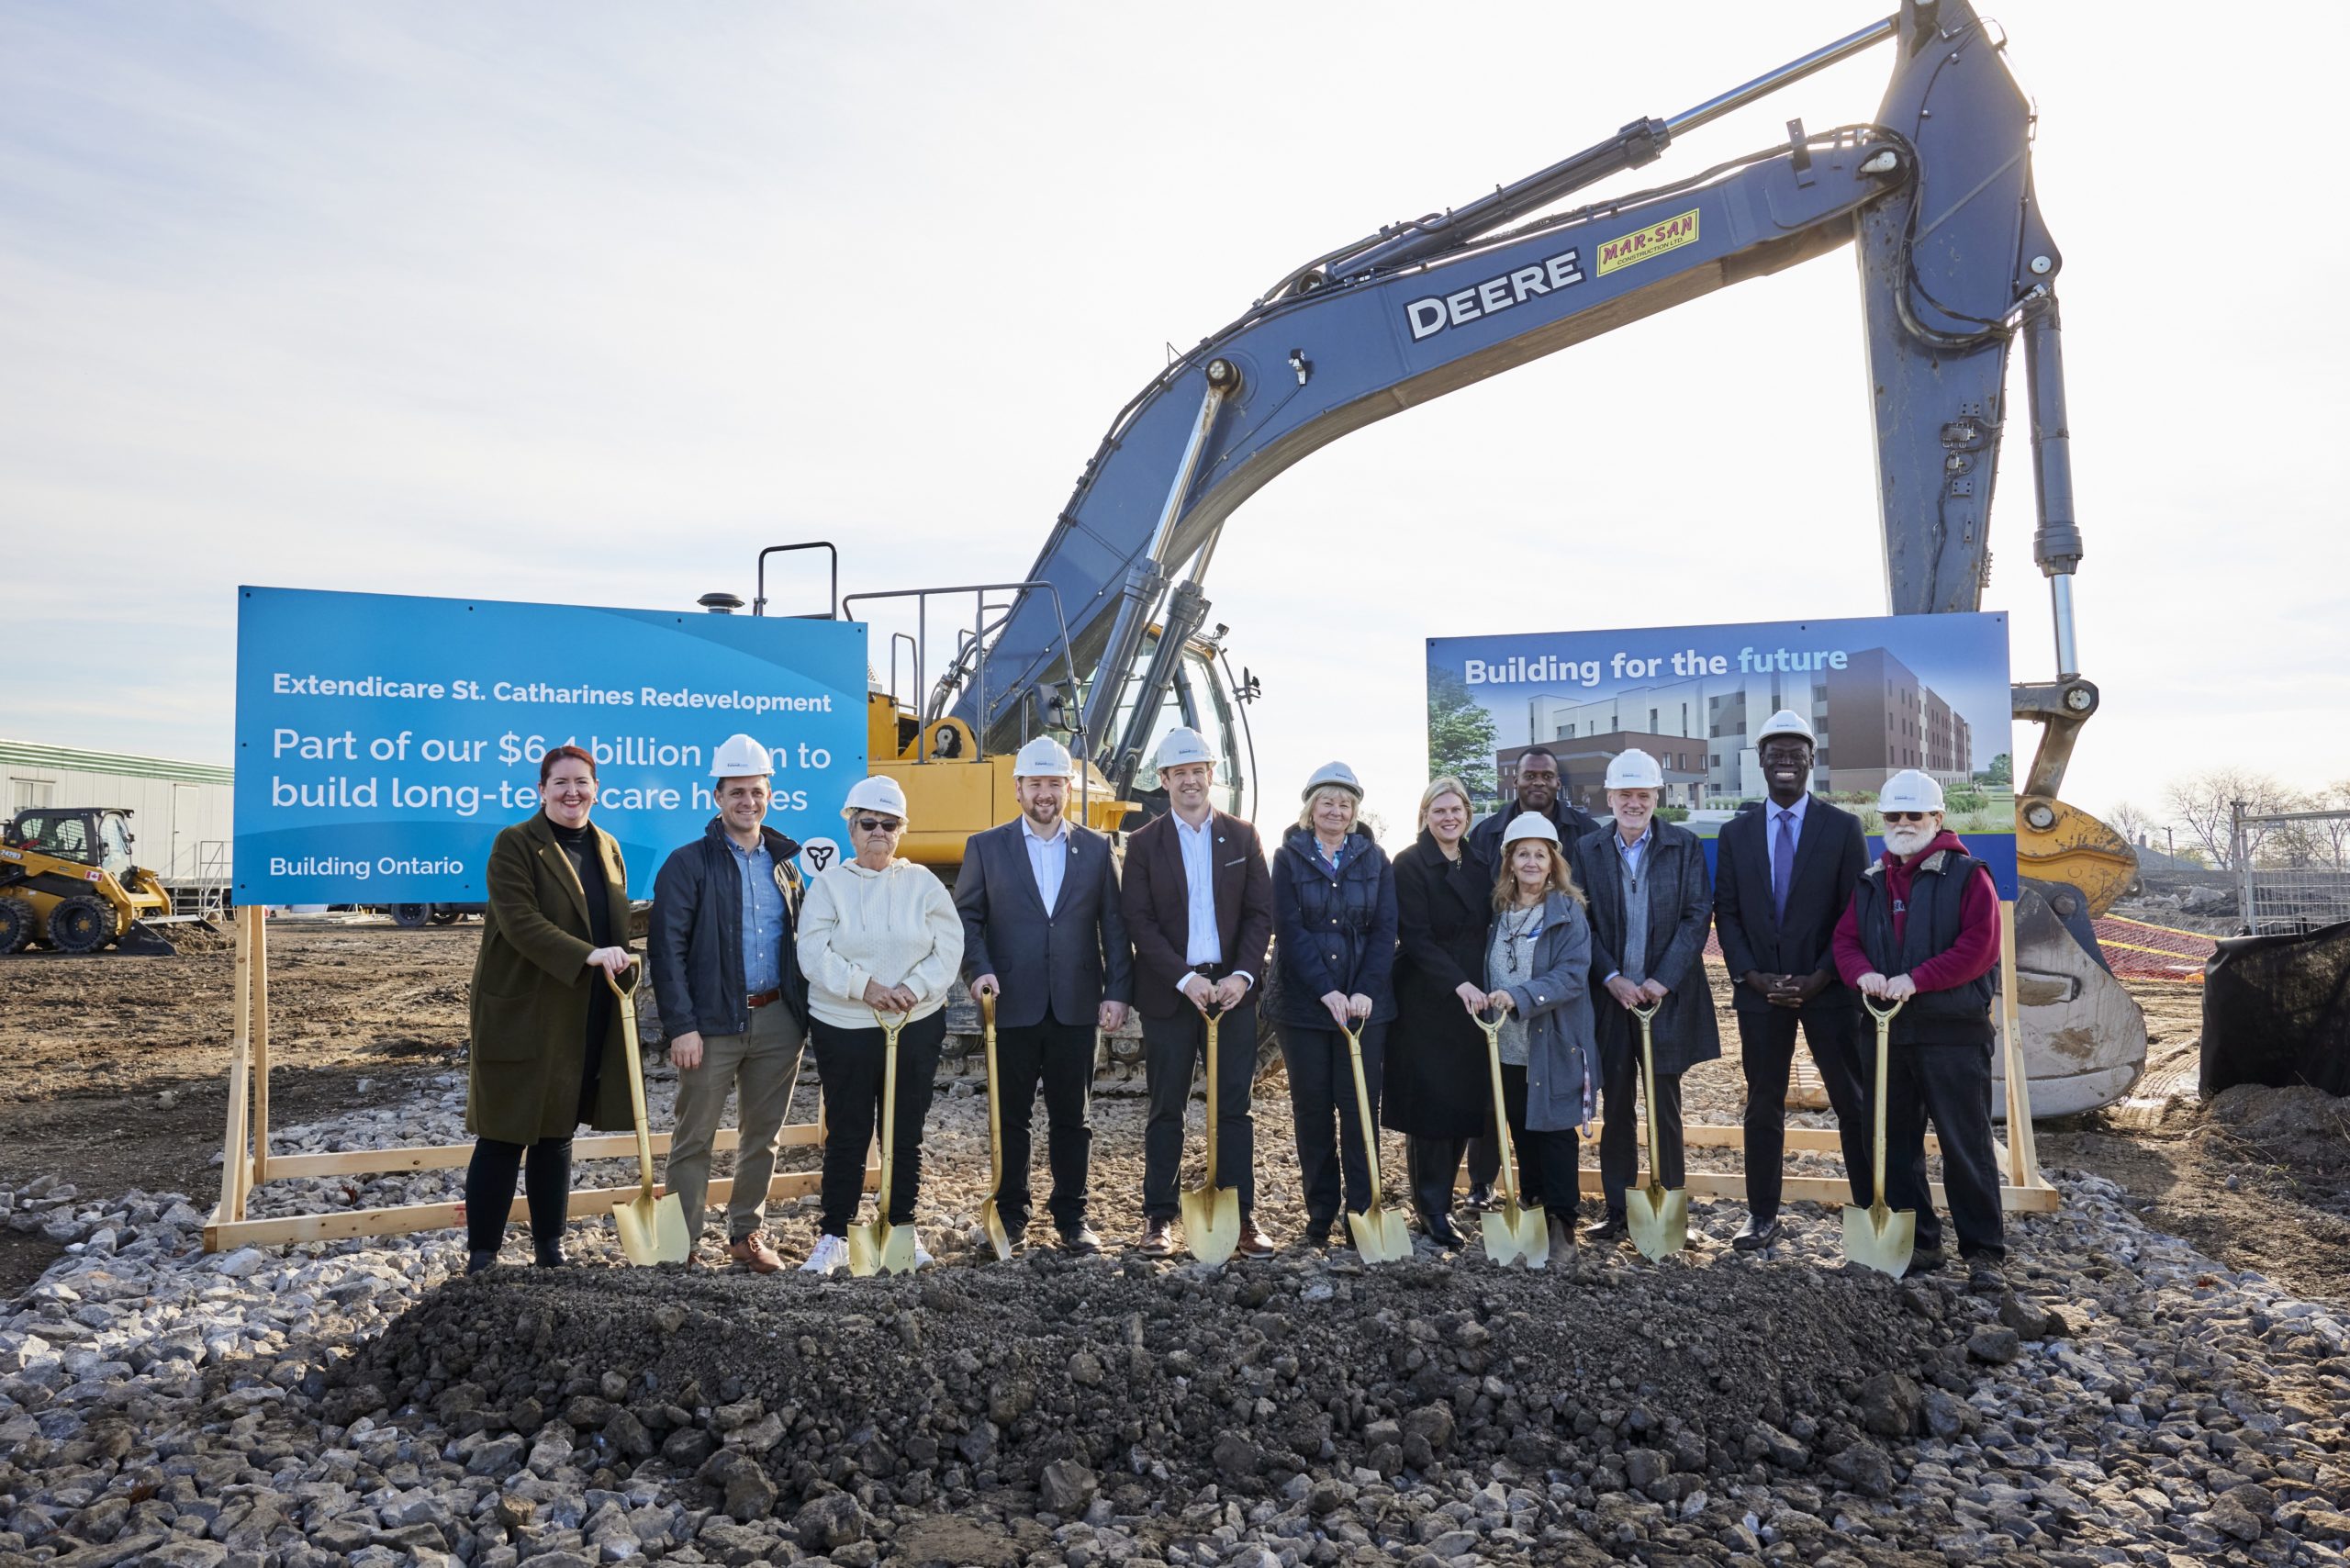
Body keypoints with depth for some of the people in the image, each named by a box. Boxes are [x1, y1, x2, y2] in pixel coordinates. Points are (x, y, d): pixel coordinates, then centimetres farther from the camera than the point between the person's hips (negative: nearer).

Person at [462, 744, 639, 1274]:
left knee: (557, 1135, 15)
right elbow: (520, 921, -19)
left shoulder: (607, 848, 12)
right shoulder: (514, 844, -7)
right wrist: (588, 956, -29)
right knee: (503, 1139, 0)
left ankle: (550, 1250, 25)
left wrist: (621, 973, 9)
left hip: (585, 1020, 6)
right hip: (520, 1015, -5)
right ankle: (481, 1259, 11)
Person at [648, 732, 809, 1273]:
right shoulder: (687, 864, -2)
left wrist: (803, 1014, 8)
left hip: (778, 1020, 4)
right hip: (713, 1023, -4)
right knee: (693, 1138, 2)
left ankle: (747, 1232, 27)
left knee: (764, 1135, 13)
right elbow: (667, 949, -8)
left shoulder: (784, 864, 12)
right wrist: (682, 1025, -14)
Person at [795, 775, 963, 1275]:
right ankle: (833, 1236, 17)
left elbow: (948, 949, -4)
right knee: (846, 1135, 5)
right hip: (843, 1028, -1)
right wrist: (863, 986, -18)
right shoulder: (828, 884, 1)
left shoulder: (923, 883, 3)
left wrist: (913, 989, -17)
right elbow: (813, 954, -9)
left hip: (917, 1026, 1)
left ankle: (903, 1228, 23)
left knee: (906, 1133, 10)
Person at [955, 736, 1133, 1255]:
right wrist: (980, 969, -12)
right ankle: (1010, 1213, 21)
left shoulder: (1096, 849, 8)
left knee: (1073, 1117, 8)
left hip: (1076, 1007, 1)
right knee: (1010, 1116, 8)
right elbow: (966, 916, 4)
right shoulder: (985, 847, 6)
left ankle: (1071, 1216, 19)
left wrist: (1117, 991, -1)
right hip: (1012, 1006, -1)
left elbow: (1115, 925, 6)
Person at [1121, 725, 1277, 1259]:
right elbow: (1139, 922, -5)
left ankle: (1241, 1215, 11)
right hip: (1168, 993, -1)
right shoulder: (1143, 844, 2)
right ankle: (1159, 1216, 15)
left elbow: (1260, 913, 4)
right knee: (1166, 1110, 6)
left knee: (1234, 1108, 4)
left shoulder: (1242, 837, 8)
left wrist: (1242, 975, -10)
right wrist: (1185, 979, -15)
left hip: (1232, 989, 1)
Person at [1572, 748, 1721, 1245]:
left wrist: (1663, 980, -12)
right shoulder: (1587, 851, 4)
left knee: (1665, 1109, 5)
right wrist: (1611, 977, -11)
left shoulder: (1685, 846, 2)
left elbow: (1697, 916, -3)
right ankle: (1617, 1210, 17)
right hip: (1610, 997, 1)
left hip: (1668, 996, -1)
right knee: (1617, 1109, 8)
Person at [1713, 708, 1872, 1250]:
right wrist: (1751, 975, -7)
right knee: (1763, 1106, 8)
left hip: (1829, 988, -2)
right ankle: (1762, 1215, 16)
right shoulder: (1735, 832, 6)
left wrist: (1820, 978, -12)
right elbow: (1725, 913, 6)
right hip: (1759, 988, 2)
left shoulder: (1844, 828, 0)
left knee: (1853, 1103, 6)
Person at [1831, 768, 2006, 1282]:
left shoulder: (1966, 875, -2)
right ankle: (1918, 1243, 21)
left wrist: (1917, 979, -19)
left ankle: (1983, 1250, 12)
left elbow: (1980, 945, -12)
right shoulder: (1870, 882, 15)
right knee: (1896, 1144, 10)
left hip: (1953, 1033, -5)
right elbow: (1845, 939, 10)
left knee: (1966, 1145, 1)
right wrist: (1862, 973, -12)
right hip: (1886, 1032, 5)